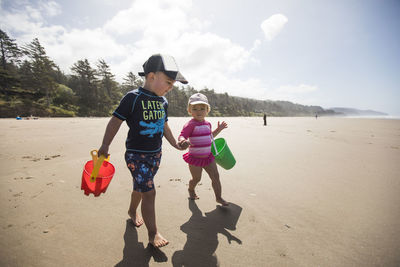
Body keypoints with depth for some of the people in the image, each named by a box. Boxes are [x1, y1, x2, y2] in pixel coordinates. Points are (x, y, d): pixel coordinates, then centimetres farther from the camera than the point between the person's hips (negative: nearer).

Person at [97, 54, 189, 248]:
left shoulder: (163, 101, 6)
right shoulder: (133, 98, -15)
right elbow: (115, 121, -10)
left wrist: (175, 144, 19)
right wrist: (105, 145, -8)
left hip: (155, 154, 7)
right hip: (136, 154, -6)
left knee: (140, 186, 22)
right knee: (149, 191, -7)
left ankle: (132, 211, 48)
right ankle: (152, 234, 9)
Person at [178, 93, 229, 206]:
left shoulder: (207, 124, 6)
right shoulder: (190, 124, -18)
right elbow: (181, 136, -26)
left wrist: (219, 129, 15)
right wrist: (183, 141, -48)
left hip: (208, 156, 6)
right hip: (195, 158, -6)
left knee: (215, 177, 6)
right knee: (196, 178, 11)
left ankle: (219, 197, 24)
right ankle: (191, 190, 45)